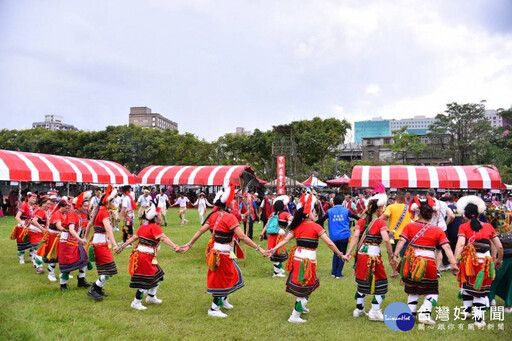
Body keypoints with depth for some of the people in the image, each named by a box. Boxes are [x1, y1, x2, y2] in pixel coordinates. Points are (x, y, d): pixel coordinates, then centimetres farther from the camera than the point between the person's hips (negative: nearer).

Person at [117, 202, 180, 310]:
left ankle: (151, 297, 34)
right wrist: (175, 247, -37)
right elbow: (164, 238, -28)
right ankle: (136, 303, 14)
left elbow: (133, 238, 11)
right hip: (145, 257, -10)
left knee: (157, 275, 20)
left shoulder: (143, 226, 10)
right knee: (146, 281, 2)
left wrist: (122, 246, 17)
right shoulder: (155, 227, -15)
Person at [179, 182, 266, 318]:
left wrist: (189, 245, 9)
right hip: (223, 253, -8)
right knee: (222, 279, 7)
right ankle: (214, 309, 17)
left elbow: (200, 231, 1)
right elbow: (242, 237, -24)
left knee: (231, 274, 24)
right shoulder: (230, 217, -20)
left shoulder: (213, 215, 2)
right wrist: (259, 248, -21)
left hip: (215, 250, 8)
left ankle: (223, 300, 40)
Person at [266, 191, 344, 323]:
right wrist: (340, 255, 1)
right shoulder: (316, 226, -9)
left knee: (307, 284, 26)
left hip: (297, 258, 7)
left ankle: (300, 307, 41)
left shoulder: (297, 226, 7)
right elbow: (329, 243, -8)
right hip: (307, 260, -7)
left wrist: (273, 250, 2)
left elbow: (285, 240, 0)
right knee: (305, 288, 4)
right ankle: (294, 316, 8)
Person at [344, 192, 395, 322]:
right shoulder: (381, 223, -5)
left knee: (362, 282, 19)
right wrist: (391, 256, -12)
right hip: (373, 256, -5)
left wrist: (349, 253, -12)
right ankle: (374, 312, 8)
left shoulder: (361, 221, 8)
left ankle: (359, 309, 27)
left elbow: (355, 236, -6)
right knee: (380, 282, 9)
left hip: (361, 254, 6)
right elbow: (386, 240, -19)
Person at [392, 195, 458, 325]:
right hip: (428, 262, -2)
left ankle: (411, 313, 20)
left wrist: (395, 255, -13)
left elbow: (402, 241, -10)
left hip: (411, 261, 2)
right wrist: (453, 263, -9)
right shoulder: (438, 230, 2)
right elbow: (447, 247, -7)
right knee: (431, 291, 14)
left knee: (412, 289, 20)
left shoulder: (409, 226, 2)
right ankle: (425, 314, -3)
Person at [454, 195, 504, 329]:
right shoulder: (488, 226, 11)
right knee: (481, 289, 12)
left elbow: (460, 244, -14)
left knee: (466, 284, 25)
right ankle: (479, 319, 7)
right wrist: (499, 260, 29)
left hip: (469, 260, -1)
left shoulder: (463, 227, 3)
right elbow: (500, 247, 12)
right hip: (485, 261, 1)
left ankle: (467, 310, 31)